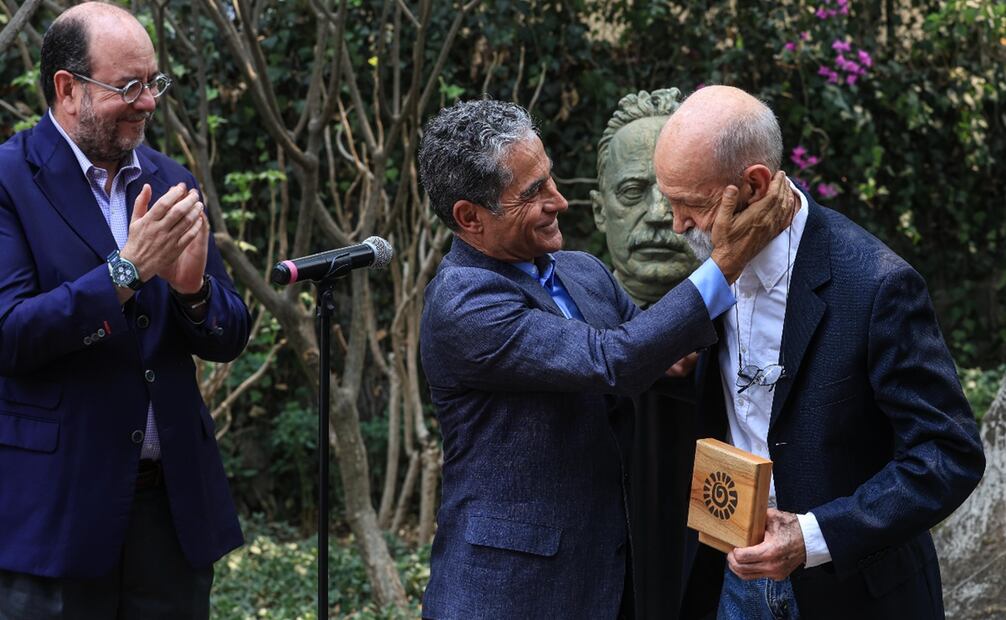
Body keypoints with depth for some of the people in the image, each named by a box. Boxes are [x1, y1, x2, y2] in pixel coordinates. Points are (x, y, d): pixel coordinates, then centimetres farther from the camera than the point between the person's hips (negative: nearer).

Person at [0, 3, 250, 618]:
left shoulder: (172, 184, 9)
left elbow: (228, 340, 9)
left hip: (175, 500, 5)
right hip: (57, 506, -5)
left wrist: (192, 286, -12)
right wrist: (129, 269, -23)